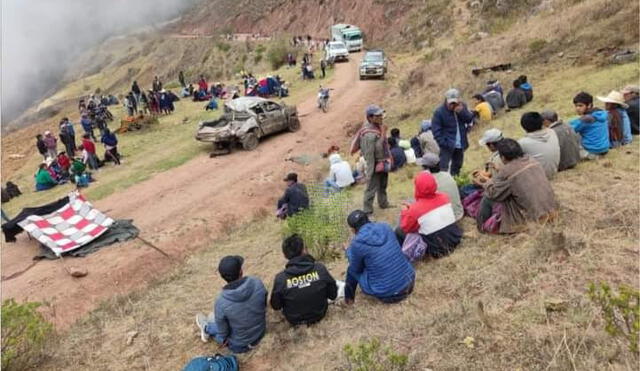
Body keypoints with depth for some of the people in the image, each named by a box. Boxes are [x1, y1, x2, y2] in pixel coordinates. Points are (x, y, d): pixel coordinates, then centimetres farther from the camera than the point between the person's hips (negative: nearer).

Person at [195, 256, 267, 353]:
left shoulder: (221, 302, -33)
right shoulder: (257, 283, -24)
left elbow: (222, 331, -17)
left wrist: (223, 340, 5)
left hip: (239, 345, -3)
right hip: (261, 333, 4)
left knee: (212, 317, 22)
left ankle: (206, 328, 50)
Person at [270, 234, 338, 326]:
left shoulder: (280, 279, -27)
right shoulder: (320, 268, -25)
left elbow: (275, 306, -11)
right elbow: (333, 295, -11)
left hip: (295, 320, 0)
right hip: (320, 314, 1)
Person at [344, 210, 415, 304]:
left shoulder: (357, 243, -14)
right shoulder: (385, 227, 0)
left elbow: (356, 269, 2)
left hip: (388, 294, -5)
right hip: (409, 282, 5)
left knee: (352, 270, 13)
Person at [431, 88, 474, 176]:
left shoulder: (462, 107, 3)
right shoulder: (439, 112, -13)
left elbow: (470, 119, -5)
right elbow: (436, 130, -14)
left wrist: (462, 111, -22)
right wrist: (442, 143, -22)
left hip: (460, 144, 6)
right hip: (447, 145, -6)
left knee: (457, 166, 18)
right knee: (443, 167, -10)